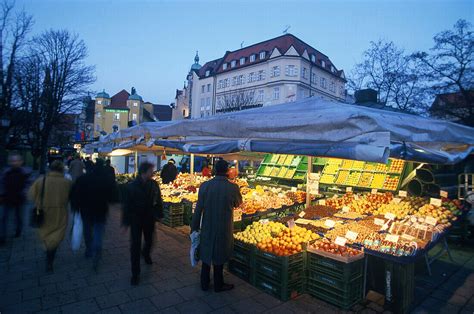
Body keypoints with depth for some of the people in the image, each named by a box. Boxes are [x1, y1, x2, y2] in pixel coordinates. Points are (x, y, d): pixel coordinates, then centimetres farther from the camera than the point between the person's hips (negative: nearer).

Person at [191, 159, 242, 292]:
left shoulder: (205, 185, -11)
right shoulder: (233, 187, -17)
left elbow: (198, 208, -6)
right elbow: (238, 203, 3)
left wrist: (195, 226, 4)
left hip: (207, 228, 2)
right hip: (224, 229, -2)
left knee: (206, 255, 19)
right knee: (219, 256, 16)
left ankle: (204, 284, 34)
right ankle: (218, 285, 31)